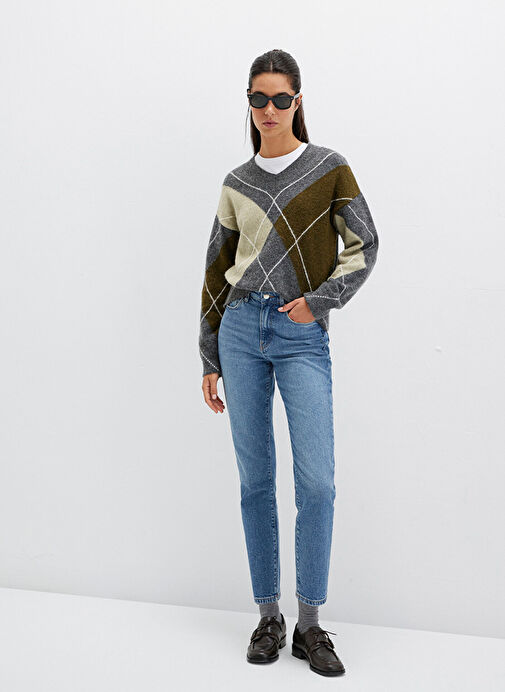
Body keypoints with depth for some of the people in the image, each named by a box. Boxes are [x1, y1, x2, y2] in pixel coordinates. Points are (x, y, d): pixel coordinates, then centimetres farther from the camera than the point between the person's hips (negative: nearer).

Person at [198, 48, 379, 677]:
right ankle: (268, 617, 17)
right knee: (255, 479, 4)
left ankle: (310, 624, 7)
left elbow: (364, 246, 5)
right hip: (242, 328, 2)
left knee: (317, 481, -9)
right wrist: (209, 361, 12)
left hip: (303, 335, -2)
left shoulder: (329, 167, 6)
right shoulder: (237, 184, 12)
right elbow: (216, 272, 14)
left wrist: (320, 300, -9)